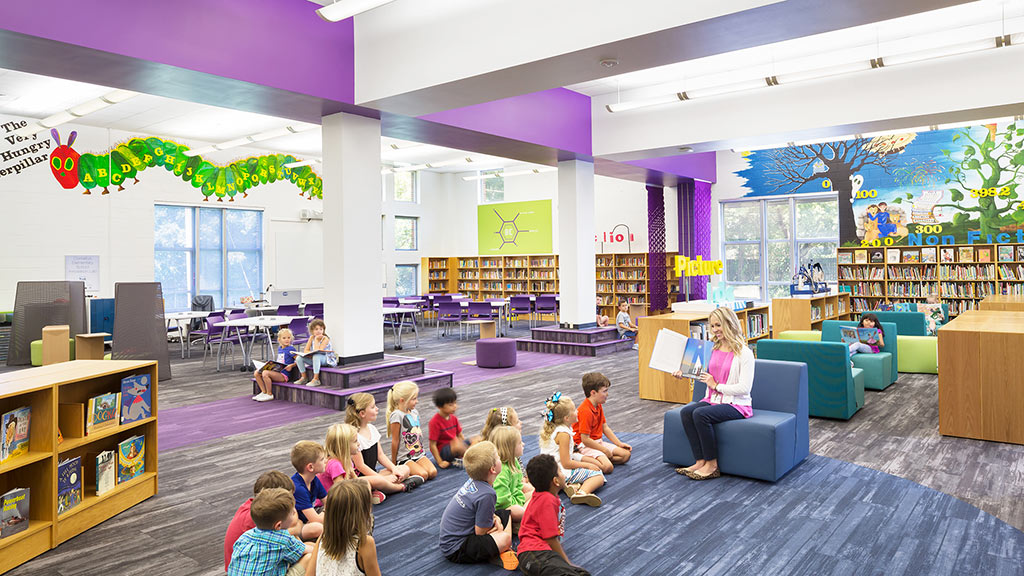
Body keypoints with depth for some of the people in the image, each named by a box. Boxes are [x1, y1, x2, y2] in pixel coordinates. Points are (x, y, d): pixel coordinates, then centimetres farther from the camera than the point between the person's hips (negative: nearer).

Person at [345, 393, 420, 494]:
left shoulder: (372, 429, 8)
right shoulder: (354, 435, -19)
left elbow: (380, 455, 12)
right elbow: (360, 466, -19)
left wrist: (394, 469, -3)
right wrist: (382, 478, -19)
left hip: (372, 474, 9)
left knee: (405, 469, 2)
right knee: (378, 482, -39)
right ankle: (402, 486, -10)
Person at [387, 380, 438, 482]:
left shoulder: (414, 412, 8)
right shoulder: (397, 415, -15)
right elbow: (395, 441, -11)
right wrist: (394, 463, -6)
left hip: (419, 453, 7)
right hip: (404, 458, -7)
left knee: (433, 472, -16)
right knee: (423, 475, -25)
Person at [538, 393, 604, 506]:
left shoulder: (551, 429, 11)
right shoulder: (563, 434, -20)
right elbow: (566, 463, -20)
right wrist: (588, 465, -8)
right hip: (562, 473, -9)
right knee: (599, 476, -11)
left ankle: (574, 486, -8)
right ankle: (582, 493, -40)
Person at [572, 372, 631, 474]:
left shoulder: (598, 406, 8)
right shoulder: (586, 411, -24)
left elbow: (605, 427, 16)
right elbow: (585, 439, -24)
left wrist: (620, 443, 9)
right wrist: (605, 450, -16)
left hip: (598, 442, 10)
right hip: (585, 446, -10)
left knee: (626, 455, 1)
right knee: (608, 467, -30)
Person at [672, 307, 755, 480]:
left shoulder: (744, 353, -9)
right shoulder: (713, 349, 13)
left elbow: (745, 388, -16)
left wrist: (716, 385, -15)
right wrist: (683, 373, 1)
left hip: (736, 404, -7)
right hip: (713, 400, 7)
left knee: (700, 414, -30)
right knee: (686, 411, -21)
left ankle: (712, 464, -16)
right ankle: (700, 461, -17)